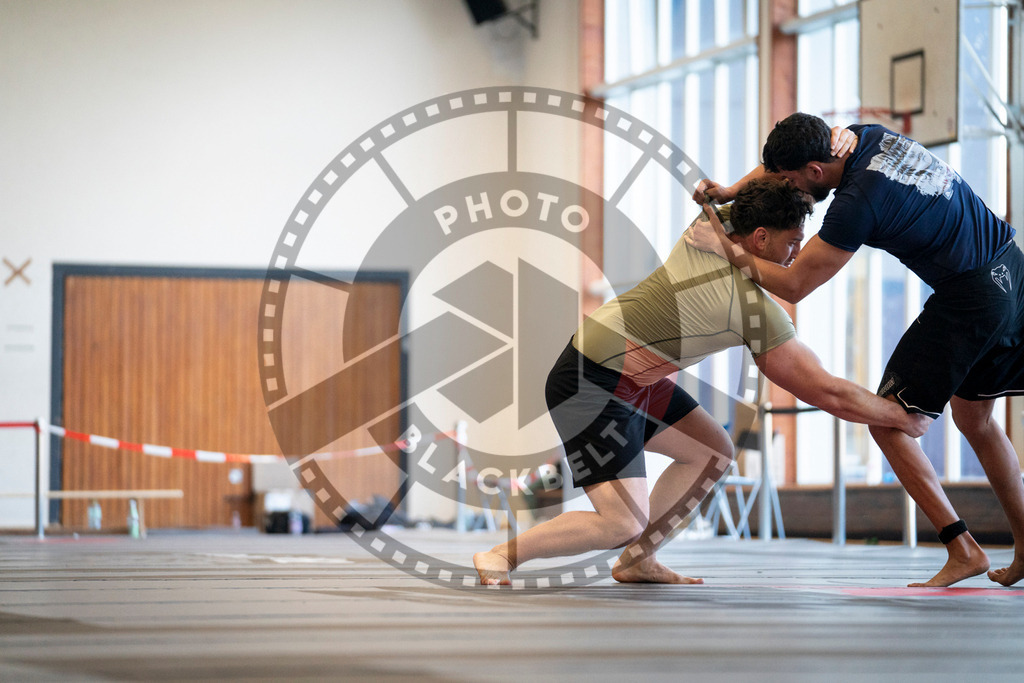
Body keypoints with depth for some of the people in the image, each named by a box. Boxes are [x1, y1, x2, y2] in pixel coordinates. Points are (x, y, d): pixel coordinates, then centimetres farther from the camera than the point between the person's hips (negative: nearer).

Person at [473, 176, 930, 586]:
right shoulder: (759, 311, -20)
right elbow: (829, 394, -16)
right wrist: (903, 418, -3)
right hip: (591, 388, -10)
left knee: (713, 451, 13)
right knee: (622, 524, -15)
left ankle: (636, 561, 15)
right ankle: (501, 557, -3)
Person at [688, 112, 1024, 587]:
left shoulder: (856, 204, -21)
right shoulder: (868, 137, 3)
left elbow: (793, 285, -14)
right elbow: (784, 160, 21)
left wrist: (730, 251, -5)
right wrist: (731, 190, 8)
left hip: (970, 297, -10)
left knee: (889, 423, -4)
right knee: (974, 418, 22)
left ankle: (962, 549, -8)